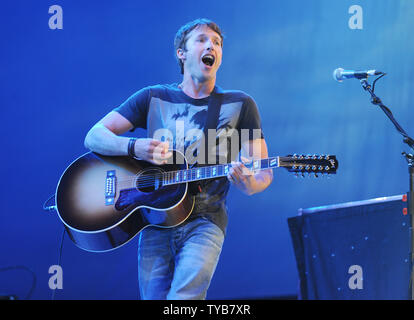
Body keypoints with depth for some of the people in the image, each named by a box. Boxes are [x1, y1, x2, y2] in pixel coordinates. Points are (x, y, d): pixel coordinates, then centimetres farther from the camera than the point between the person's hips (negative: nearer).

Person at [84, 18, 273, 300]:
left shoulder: (239, 104, 8)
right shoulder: (154, 98, 10)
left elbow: (264, 174, 7)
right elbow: (94, 137, 6)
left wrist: (249, 184, -18)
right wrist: (135, 147, -14)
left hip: (205, 220, -2)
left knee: (183, 295, -22)